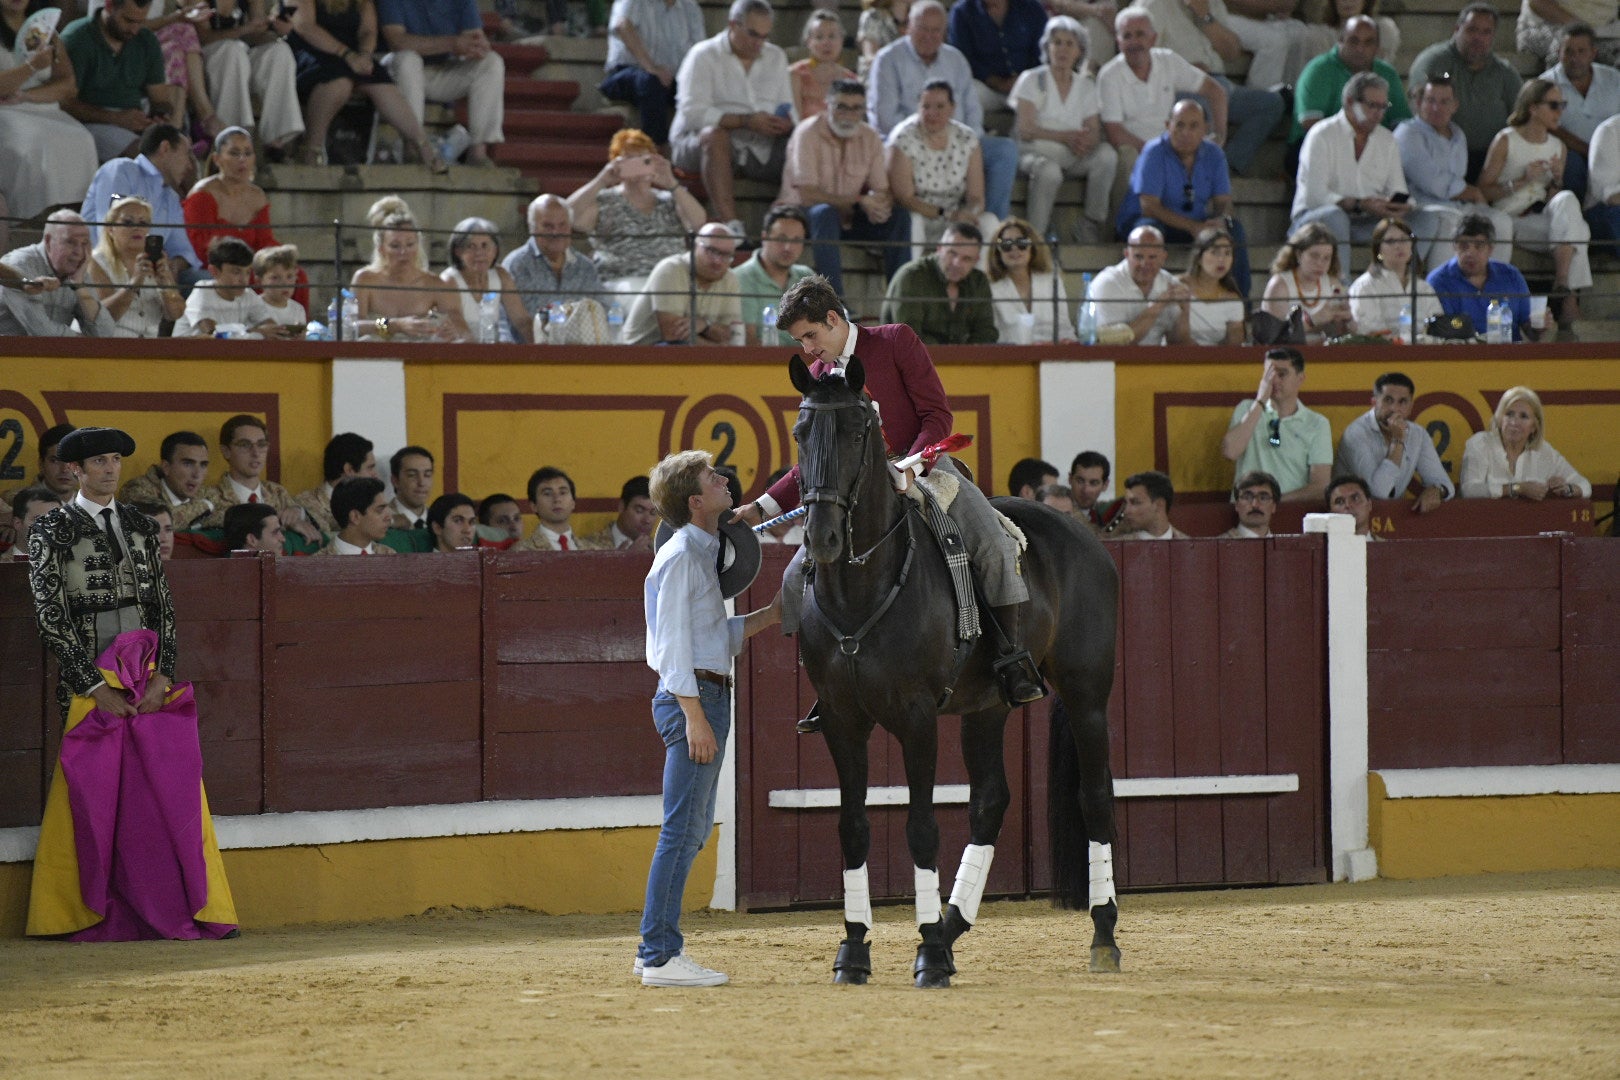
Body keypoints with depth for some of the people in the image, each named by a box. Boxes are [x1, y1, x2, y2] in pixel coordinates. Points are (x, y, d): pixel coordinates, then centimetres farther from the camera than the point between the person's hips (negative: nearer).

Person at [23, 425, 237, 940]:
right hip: (91, 679, -4)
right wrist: (96, 686, -11)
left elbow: (164, 604, 12)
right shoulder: (51, 531, 1)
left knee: (173, 791, -2)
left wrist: (163, 674, -4)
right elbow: (50, 615, -5)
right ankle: (96, 916, 2)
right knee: (95, 798, -4)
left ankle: (184, 910, 0)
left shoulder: (141, 526, 14)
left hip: (151, 679, 4)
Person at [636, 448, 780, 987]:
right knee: (683, 828, -11)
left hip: (706, 697, 10)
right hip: (692, 697, -10)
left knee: (692, 829, 13)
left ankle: (659, 949, 17)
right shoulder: (681, 557, -12)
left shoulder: (703, 554, 18)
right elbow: (675, 640, -17)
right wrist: (694, 716, -22)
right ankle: (659, 956, -11)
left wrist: (766, 617, 14)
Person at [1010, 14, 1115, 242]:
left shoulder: (1086, 86, 13)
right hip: (1035, 154, -4)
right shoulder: (1032, 80, 1)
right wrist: (1067, 137, -18)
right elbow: (1025, 130, -9)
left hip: (1072, 158, 4)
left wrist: (1086, 142, -21)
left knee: (1107, 154, -26)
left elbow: (1094, 132, 5)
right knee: (1049, 170, -39)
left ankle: (1092, 223, -18)